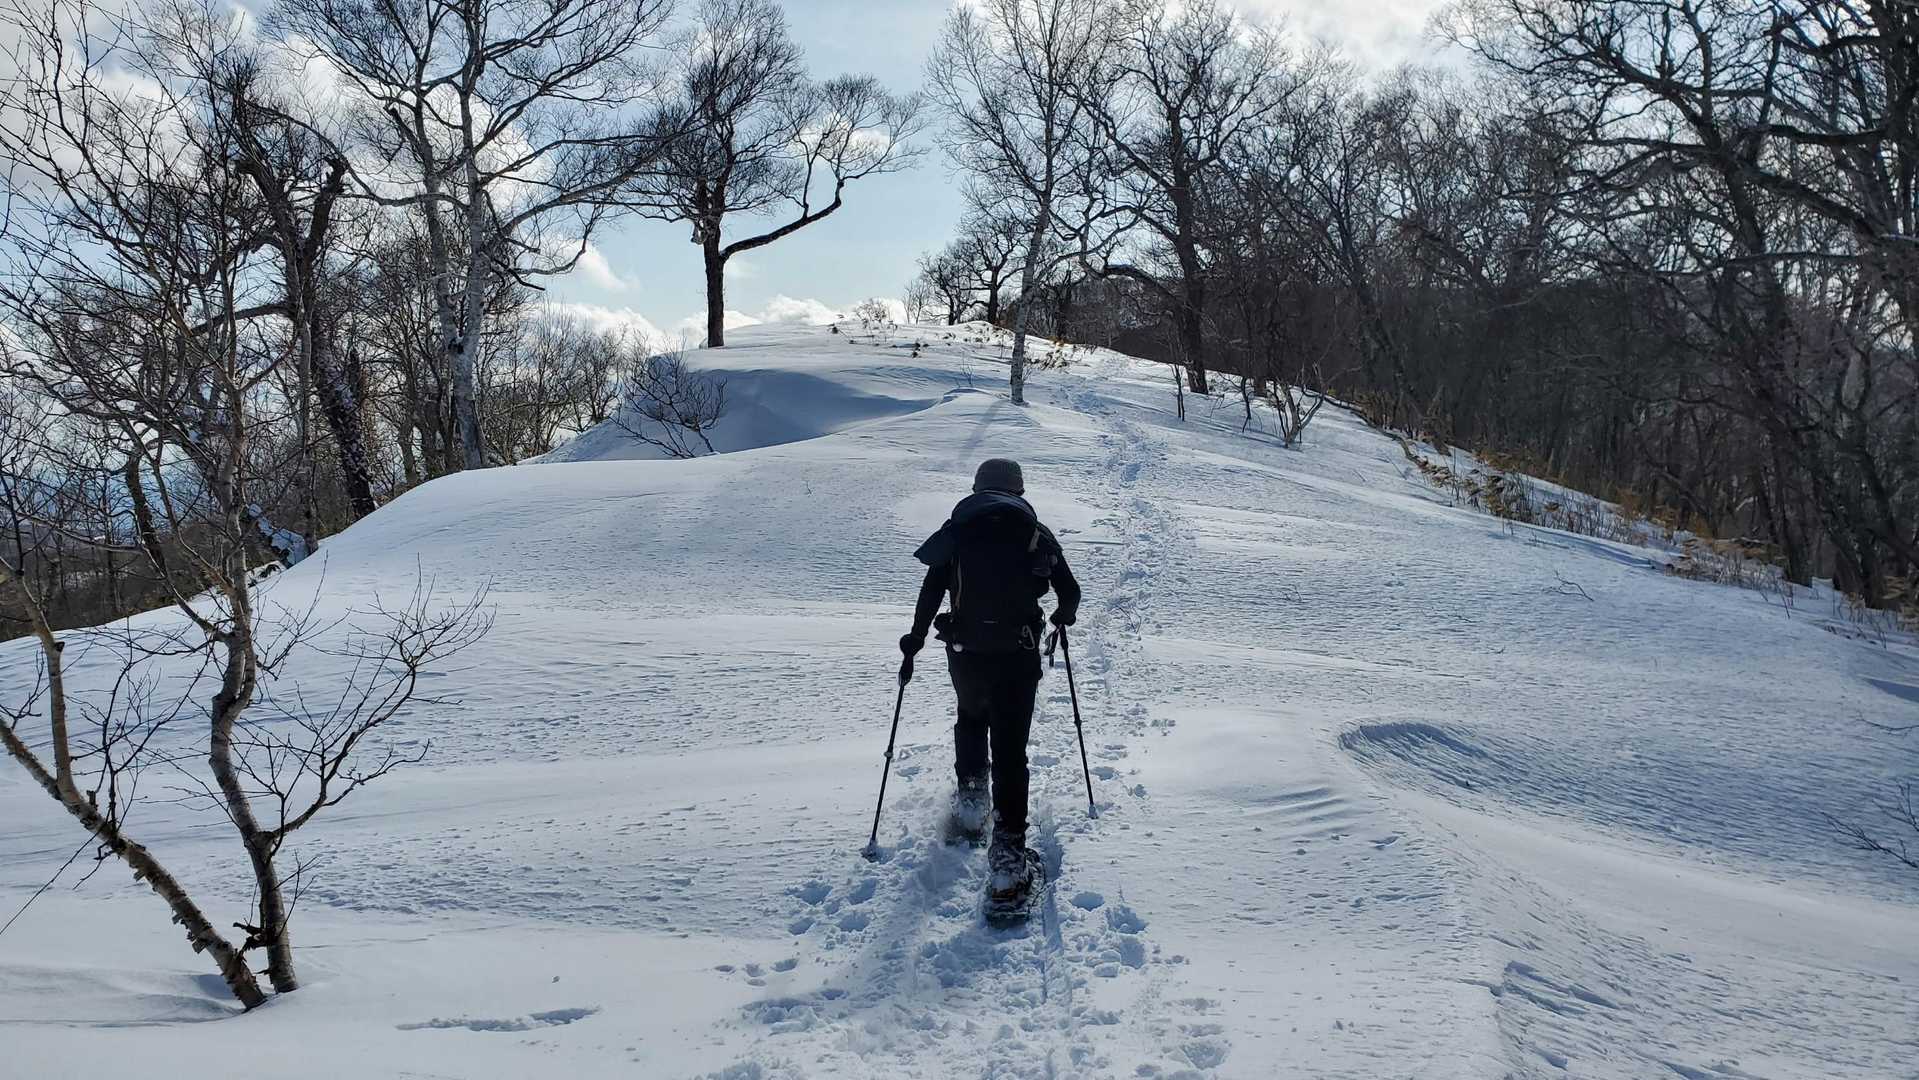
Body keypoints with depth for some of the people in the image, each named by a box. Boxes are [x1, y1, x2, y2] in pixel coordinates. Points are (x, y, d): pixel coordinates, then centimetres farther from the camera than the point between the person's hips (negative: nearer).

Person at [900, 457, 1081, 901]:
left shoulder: (956, 530, 6)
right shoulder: (1037, 533, 6)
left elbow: (931, 590, 1)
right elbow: (1070, 593, 8)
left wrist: (915, 638, 14)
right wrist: (1062, 616, 30)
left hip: (966, 651, 1)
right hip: (1018, 653, -1)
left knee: (971, 718, 31)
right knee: (1010, 748, 1)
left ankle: (971, 799, 29)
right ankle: (1008, 850, -5)